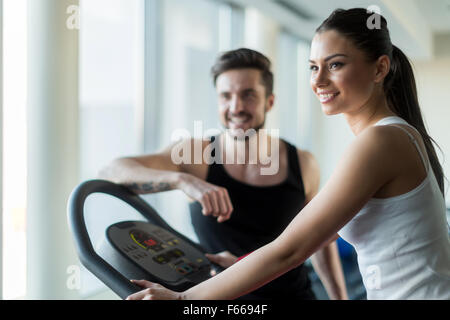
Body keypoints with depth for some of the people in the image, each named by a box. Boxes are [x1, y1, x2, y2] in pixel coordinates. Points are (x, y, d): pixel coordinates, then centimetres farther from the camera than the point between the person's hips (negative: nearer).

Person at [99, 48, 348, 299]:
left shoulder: (302, 165, -4)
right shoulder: (197, 153, -10)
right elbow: (112, 173, -23)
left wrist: (340, 298, 19)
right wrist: (183, 180, -38)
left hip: (293, 293, 1)